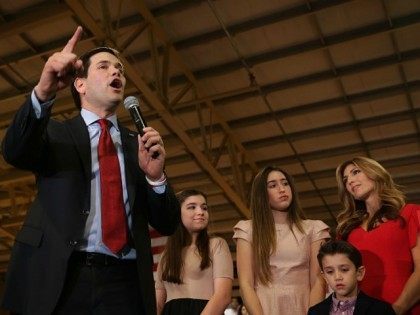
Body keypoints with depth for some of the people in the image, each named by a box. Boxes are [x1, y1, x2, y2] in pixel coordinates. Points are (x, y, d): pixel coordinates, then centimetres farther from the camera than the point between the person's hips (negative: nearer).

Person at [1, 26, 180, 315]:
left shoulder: (139, 144, 11)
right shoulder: (55, 133, 8)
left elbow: (167, 225, 7)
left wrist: (156, 176, -12)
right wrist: (43, 92, -31)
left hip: (124, 284, 2)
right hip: (57, 281, -1)